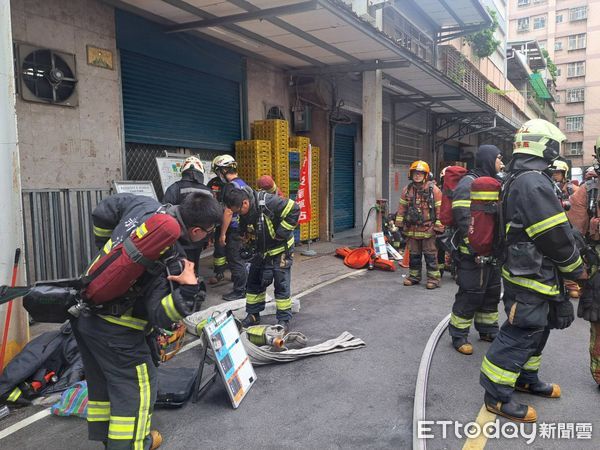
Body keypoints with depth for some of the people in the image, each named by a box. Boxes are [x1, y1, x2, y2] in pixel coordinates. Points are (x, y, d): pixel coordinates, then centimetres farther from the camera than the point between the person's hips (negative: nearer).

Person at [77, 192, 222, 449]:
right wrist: (188, 290, -35)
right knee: (137, 387, 9)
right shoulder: (170, 258, -26)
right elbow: (160, 317, -24)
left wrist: (110, 250, 20)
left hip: (84, 312, 9)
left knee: (101, 380, 24)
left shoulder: (143, 205, -7)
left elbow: (102, 212, 10)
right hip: (114, 329, -9)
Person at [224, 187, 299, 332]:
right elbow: (245, 233, 11)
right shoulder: (244, 216, -4)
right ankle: (253, 315, 27)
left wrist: (281, 233, -25)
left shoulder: (268, 202, -28)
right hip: (262, 251, 7)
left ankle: (284, 320, 10)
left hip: (281, 249, -7)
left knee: (281, 285, -2)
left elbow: (294, 209, -28)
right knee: (254, 282, 12)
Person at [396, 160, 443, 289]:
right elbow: (402, 208, 12)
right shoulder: (407, 190, 7)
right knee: (413, 254, 14)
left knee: (430, 255, 2)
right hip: (411, 229, 4)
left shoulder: (433, 189, -5)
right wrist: (400, 225, 10)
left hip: (428, 229, -4)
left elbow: (439, 209, -6)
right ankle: (414, 276, 25)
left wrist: (439, 227, -8)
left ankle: (433, 278, 10)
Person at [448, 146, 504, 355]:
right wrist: (475, 249, -25)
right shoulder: (468, 183, -14)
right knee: (470, 295, -3)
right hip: (473, 253, -9)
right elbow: (464, 220, -22)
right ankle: (459, 336, 10)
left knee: (492, 292, 18)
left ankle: (488, 330, 34)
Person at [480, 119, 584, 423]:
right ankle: (497, 396, 8)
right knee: (520, 335, -3)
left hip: (525, 272, 11)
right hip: (531, 277, -10)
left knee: (536, 329, 22)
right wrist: (577, 269, -3)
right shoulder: (534, 182, -21)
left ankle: (526, 379, 37)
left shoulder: (516, 180, 12)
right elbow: (557, 237, -20)